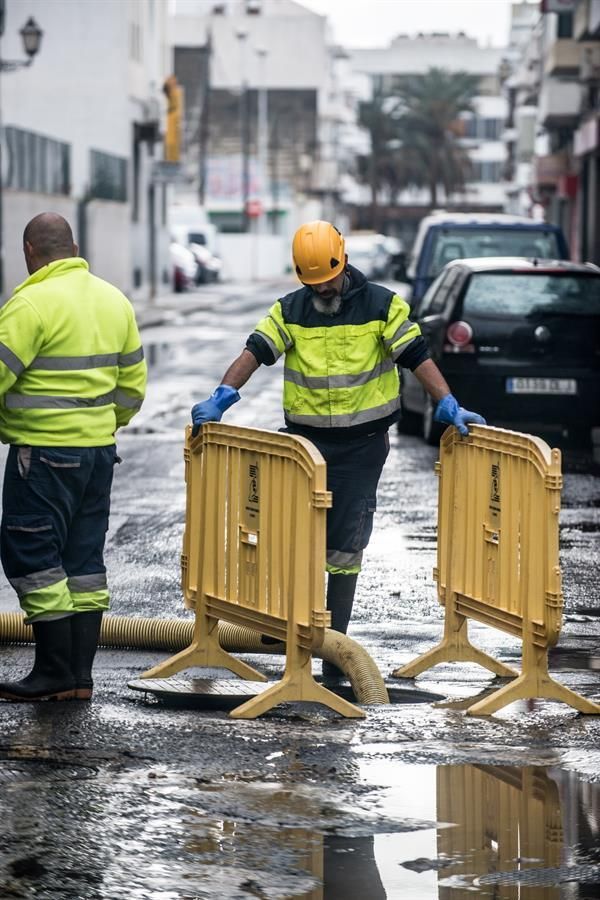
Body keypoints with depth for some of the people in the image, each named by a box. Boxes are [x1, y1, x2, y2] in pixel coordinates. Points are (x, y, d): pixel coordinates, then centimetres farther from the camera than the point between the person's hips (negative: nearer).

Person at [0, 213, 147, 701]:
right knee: (83, 560, 11)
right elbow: (132, 384, 14)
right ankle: (81, 675, 13)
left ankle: (55, 674, -1)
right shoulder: (115, 300, 10)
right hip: (100, 450, 8)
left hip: (43, 452, -8)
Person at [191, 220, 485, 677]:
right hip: (305, 439, 2)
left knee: (345, 545, 1)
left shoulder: (382, 305, -3)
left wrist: (448, 405, -18)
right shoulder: (289, 311, 2)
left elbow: (417, 355, -7)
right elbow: (255, 352, -8)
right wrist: (223, 395, -23)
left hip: (362, 445, -2)